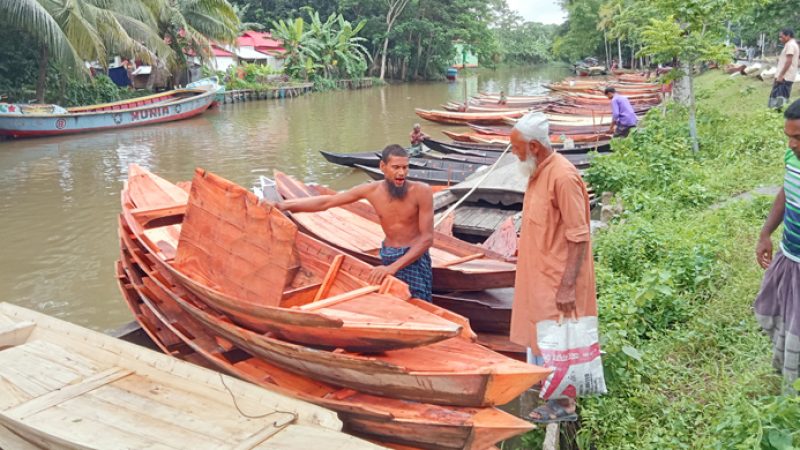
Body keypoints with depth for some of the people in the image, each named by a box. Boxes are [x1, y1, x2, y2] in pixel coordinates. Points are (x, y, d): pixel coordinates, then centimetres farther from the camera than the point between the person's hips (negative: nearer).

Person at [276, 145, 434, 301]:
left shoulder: (421, 191, -19)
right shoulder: (372, 190, -8)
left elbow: (427, 238, -19)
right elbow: (326, 202, 1)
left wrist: (393, 267, -27)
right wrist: (284, 205, 1)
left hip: (414, 258, -4)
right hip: (387, 257, 4)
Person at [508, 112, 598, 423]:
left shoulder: (563, 177, -23)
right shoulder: (538, 172, 5)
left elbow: (579, 237, -23)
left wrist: (567, 287, -24)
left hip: (556, 279, -9)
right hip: (538, 272, 9)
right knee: (538, 330, 21)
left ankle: (563, 405, 19)